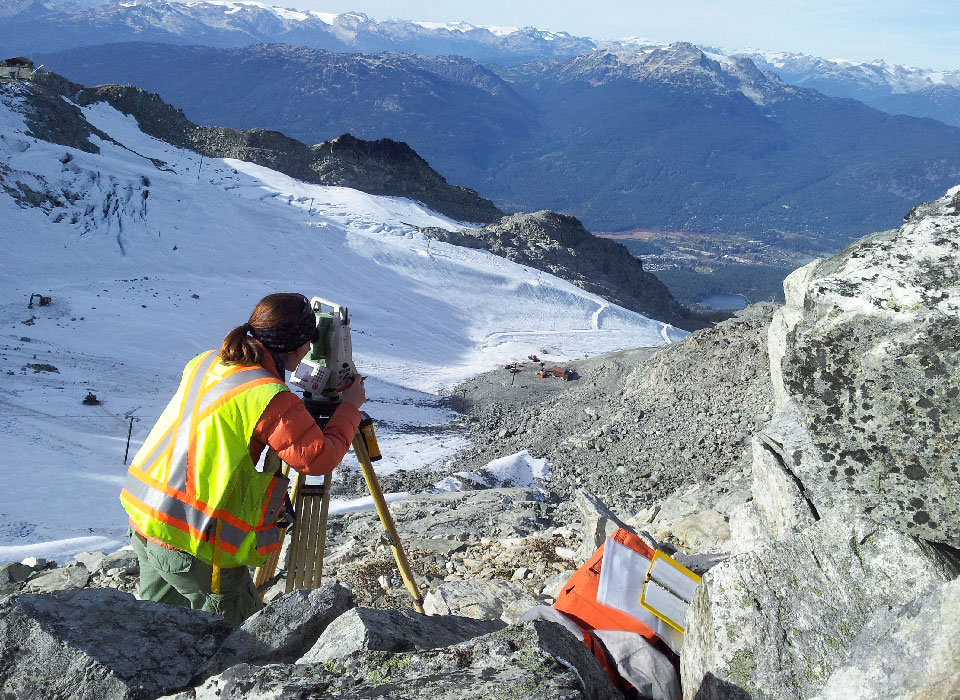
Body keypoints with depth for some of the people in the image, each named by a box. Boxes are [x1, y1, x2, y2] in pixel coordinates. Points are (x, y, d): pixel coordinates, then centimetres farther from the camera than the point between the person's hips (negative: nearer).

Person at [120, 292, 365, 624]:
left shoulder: (204, 361, 5)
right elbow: (321, 457, -13)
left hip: (142, 516, 8)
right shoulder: (269, 397, -19)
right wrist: (350, 405, 0)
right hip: (196, 537, -8)